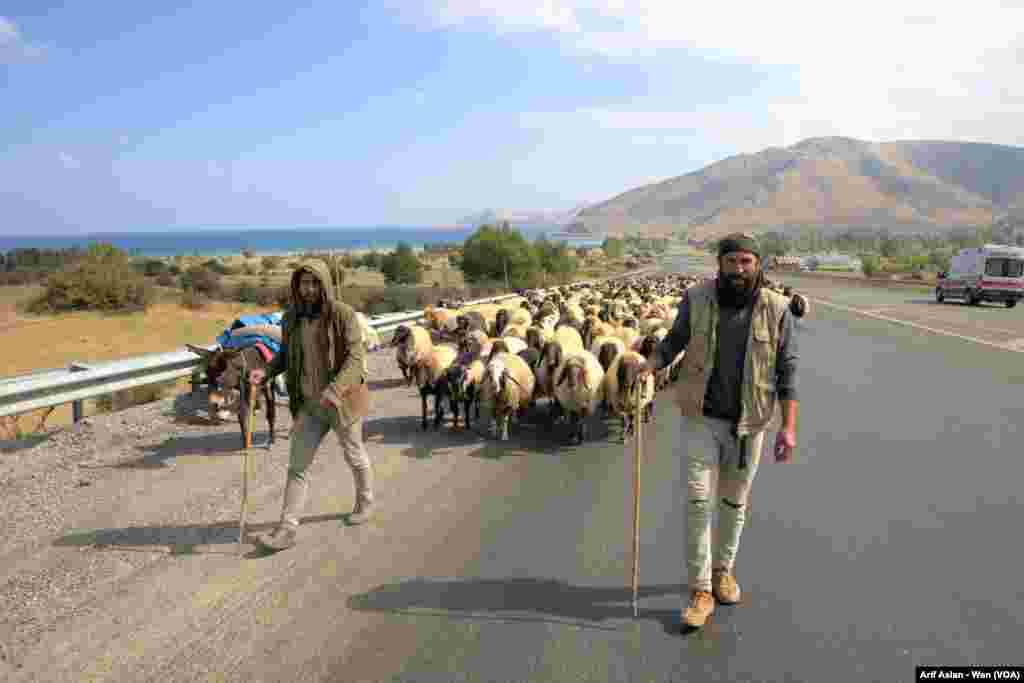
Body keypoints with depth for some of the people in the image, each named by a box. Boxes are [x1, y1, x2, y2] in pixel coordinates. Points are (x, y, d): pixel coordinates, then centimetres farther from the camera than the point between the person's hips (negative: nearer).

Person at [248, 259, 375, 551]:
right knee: (297, 465, 2)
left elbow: (356, 357, -21)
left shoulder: (343, 314, -15)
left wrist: (335, 390, -35)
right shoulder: (291, 318, 2)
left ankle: (366, 502, 41)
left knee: (354, 456, 15)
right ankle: (287, 529, 9)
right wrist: (265, 372, -7)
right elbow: (285, 355, 13)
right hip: (309, 403, 5)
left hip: (343, 399, -4)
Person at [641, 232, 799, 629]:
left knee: (735, 502, 15)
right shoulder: (696, 299, -6)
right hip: (701, 417, 0)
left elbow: (787, 370, -3)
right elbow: (674, 341, 6)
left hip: (748, 422, 1)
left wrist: (788, 426, -8)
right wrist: (648, 367, -14)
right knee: (698, 499, -4)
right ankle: (701, 590, 8)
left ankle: (723, 569, 38)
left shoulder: (776, 309, -7)